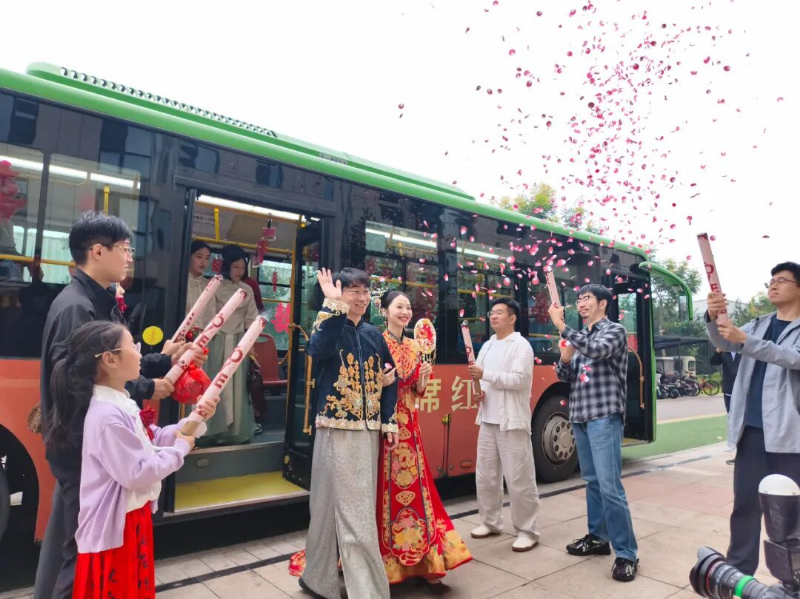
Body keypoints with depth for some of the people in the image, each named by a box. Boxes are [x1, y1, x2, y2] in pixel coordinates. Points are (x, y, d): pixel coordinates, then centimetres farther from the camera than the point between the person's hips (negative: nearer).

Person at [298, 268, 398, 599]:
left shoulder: (374, 335, 11)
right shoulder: (331, 326, -7)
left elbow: (388, 379, 14)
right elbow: (317, 350, -31)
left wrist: (390, 422, 9)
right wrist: (333, 305, -31)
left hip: (368, 431, 6)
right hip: (336, 429, -6)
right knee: (353, 513, -3)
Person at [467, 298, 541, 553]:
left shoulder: (521, 345, -6)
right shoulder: (487, 346, 16)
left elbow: (519, 379, -18)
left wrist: (485, 374, -22)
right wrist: (479, 391, -3)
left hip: (512, 421, -7)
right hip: (488, 420, 7)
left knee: (519, 479, -2)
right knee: (485, 476, 12)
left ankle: (527, 531, 11)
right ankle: (490, 522, 27)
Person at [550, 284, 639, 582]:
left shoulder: (615, 330, -1)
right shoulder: (579, 336, 17)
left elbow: (596, 350, -23)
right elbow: (564, 376, 13)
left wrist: (561, 326, -22)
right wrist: (565, 358, -7)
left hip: (604, 417, -7)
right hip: (580, 417, 7)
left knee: (610, 486, -10)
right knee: (592, 482, 14)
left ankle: (627, 553, -1)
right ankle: (597, 538, 25)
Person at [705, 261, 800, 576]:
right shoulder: (759, 325, 13)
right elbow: (724, 342, -2)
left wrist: (744, 340, -30)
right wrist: (713, 318, -22)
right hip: (752, 430, 4)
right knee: (745, 503, 8)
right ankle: (738, 570, 18)